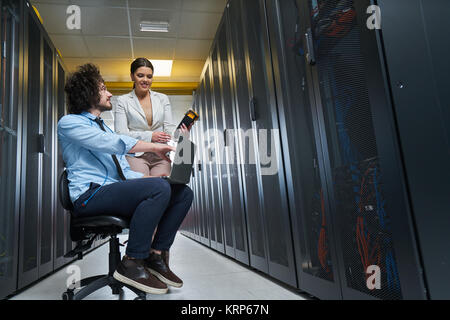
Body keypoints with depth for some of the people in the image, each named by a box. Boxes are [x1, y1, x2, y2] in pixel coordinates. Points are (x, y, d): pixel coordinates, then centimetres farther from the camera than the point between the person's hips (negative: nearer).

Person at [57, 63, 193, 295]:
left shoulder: (106, 128, 29)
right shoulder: (69, 123, 4)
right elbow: (112, 143, -16)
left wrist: (149, 178, 4)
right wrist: (153, 146, -15)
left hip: (116, 191, 8)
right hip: (90, 195, -8)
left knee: (183, 192, -8)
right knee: (159, 188, -31)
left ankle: (154, 256, -6)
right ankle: (131, 264, -19)